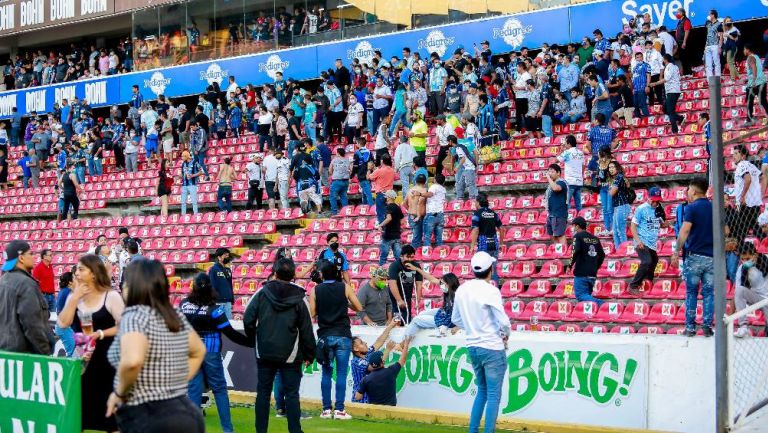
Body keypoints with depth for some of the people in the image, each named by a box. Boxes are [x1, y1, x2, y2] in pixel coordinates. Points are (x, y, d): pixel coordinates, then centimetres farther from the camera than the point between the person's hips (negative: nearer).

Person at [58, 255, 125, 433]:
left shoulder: (111, 296, -8)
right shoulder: (74, 296, 7)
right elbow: (63, 323, -6)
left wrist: (100, 334, -19)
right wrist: (75, 298, -9)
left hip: (105, 358, -5)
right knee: (82, 404, 11)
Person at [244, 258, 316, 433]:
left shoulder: (263, 292, -2)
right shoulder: (299, 298, -4)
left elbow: (248, 319, -4)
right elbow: (306, 330, -2)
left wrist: (254, 339, 12)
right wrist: (309, 355, 7)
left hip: (264, 353, 2)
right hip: (290, 356, -1)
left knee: (263, 392, 10)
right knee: (291, 394, 3)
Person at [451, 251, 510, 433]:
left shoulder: (462, 290, 3)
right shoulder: (490, 290, -16)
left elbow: (456, 319, 13)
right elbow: (503, 321, -18)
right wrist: (505, 335, 1)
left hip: (472, 347, 6)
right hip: (492, 348, -6)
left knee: (482, 390, 21)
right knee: (494, 394, 2)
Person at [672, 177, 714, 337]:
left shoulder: (692, 208, -6)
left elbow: (684, 232, -15)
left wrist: (676, 253, -12)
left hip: (694, 256, -4)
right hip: (712, 257, 4)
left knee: (691, 292, 4)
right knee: (708, 292, 7)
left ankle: (690, 327, 2)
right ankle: (707, 326, 3)